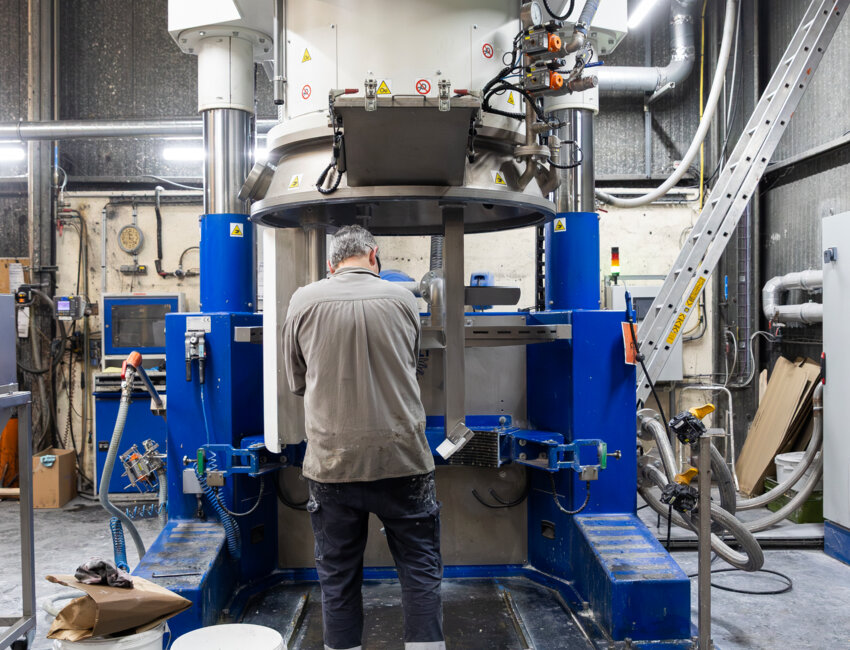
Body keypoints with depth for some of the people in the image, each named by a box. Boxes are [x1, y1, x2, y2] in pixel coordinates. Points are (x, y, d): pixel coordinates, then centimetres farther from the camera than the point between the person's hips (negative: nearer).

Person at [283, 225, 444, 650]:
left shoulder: (304, 301, 0)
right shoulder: (401, 298, 1)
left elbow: (296, 382, 9)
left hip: (332, 461, 1)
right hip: (401, 456, 0)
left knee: (337, 575, 13)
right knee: (420, 567, 12)